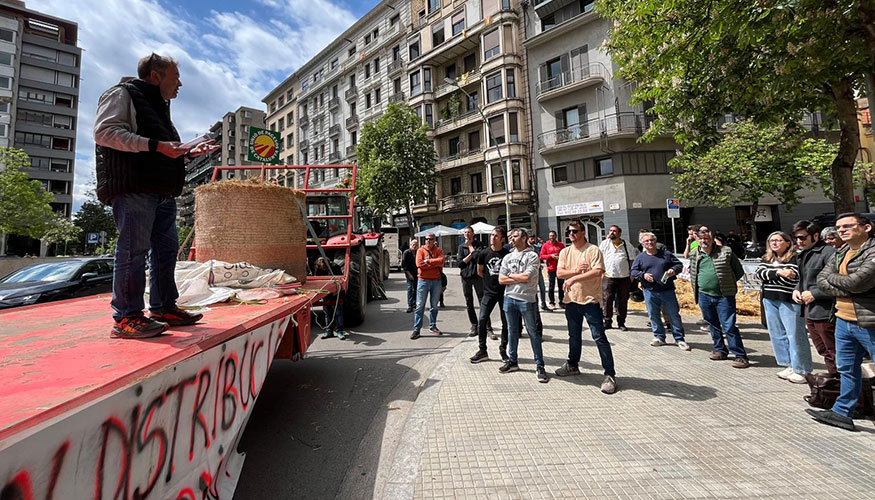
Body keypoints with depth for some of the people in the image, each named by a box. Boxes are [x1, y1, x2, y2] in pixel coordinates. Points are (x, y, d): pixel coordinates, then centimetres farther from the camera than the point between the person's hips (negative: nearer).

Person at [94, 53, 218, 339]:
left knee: (166, 249, 6)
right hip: (133, 189, -9)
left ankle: (164, 308, 14)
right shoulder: (123, 94, 3)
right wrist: (155, 145, -18)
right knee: (134, 250, -10)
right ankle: (126, 317, -4)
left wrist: (189, 153, 18)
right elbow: (104, 132, -12)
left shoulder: (160, 107, 30)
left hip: (163, 192, 9)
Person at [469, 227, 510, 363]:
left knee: (506, 322, 8)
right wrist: (490, 280, 9)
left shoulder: (507, 254, -5)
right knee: (481, 321, -4)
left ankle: (503, 350, 26)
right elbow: (479, 271, 12)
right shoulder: (484, 253, -1)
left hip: (504, 292, -1)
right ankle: (482, 351, 10)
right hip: (489, 292, 1)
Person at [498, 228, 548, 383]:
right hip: (509, 298, 5)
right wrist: (520, 278, -7)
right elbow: (501, 280, 3)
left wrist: (510, 275, -3)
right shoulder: (507, 257, 11)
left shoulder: (532, 256, -5)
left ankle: (539, 365, 16)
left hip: (527, 299, -5)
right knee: (512, 331, 16)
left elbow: (526, 277, -17)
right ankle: (512, 361, 30)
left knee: (533, 333, 4)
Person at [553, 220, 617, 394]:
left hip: (590, 300, -6)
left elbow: (598, 271, -21)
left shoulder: (593, 250, -8)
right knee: (574, 336, 20)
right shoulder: (565, 252, 8)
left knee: (599, 337, -3)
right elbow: (559, 273, -2)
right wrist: (576, 270, -17)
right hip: (571, 300, 6)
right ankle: (572, 365, 37)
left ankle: (610, 375, 8)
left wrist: (574, 278, -21)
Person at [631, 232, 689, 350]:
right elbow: (633, 271, 5)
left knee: (674, 315, 4)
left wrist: (674, 270, -11)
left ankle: (679, 339, 16)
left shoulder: (666, 254, 7)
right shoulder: (640, 257, 6)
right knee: (653, 315, 7)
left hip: (668, 290, 0)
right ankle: (659, 337, 22)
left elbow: (679, 264, 10)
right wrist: (643, 275, -14)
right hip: (650, 292, 0)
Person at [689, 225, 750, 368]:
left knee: (729, 326, -6)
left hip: (724, 296, -4)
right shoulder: (694, 256, 6)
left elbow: (739, 271, 4)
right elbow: (692, 273, 20)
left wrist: (727, 283, 2)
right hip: (704, 296, 4)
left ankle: (741, 356, 5)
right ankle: (720, 350, 29)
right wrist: (695, 289, 13)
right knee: (713, 325, 15)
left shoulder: (725, 252, -4)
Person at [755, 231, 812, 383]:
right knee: (777, 335, 11)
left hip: (789, 301, -6)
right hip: (770, 300, 6)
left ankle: (801, 370, 9)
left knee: (794, 335, -2)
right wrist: (778, 272, -18)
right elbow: (759, 273, -4)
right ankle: (788, 365, 23)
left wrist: (769, 276, -11)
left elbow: (792, 277, -16)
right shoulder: (766, 259, 13)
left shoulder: (794, 257, -5)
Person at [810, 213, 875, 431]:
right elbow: (821, 281, 3)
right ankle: (842, 413, 29)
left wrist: (832, 277, -4)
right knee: (847, 370, 17)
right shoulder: (839, 255, 10)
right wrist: (849, 291, -13)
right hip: (844, 321, 8)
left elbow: (856, 282, -23)